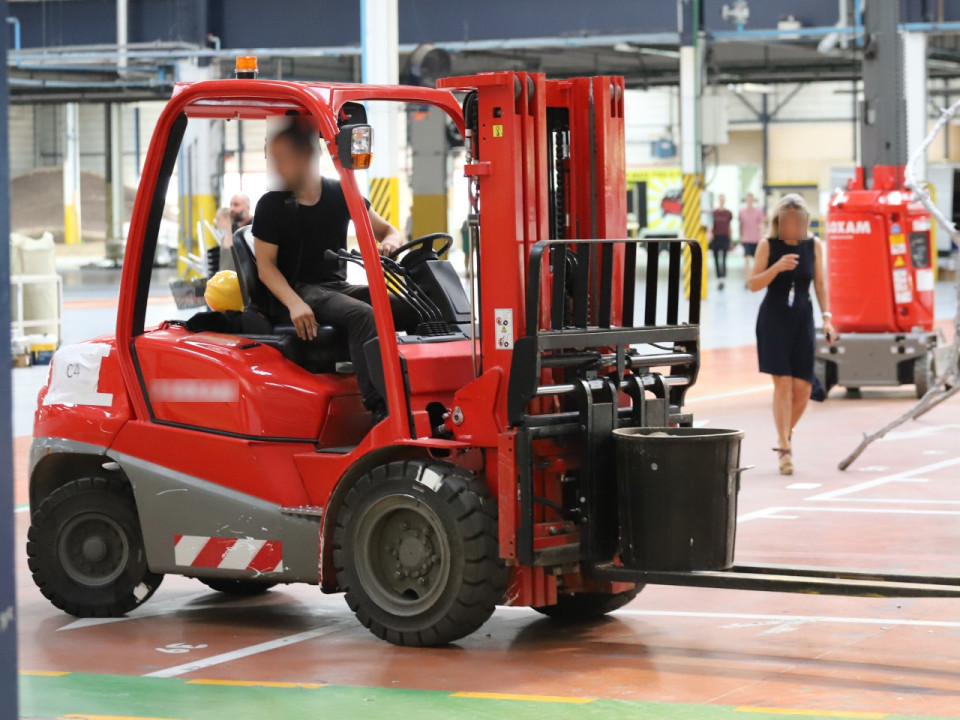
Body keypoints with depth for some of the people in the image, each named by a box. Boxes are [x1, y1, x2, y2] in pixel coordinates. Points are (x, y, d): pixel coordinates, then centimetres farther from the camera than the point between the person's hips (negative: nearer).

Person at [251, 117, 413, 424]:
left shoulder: (341, 195, 9)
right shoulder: (271, 205, 1)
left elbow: (389, 231, 14)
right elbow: (265, 266, -4)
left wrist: (389, 242, -13)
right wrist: (294, 304, -22)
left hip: (338, 288, 5)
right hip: (297, 292, -5)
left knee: (412, 310, -23)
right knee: (363, 316, -37)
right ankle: (381, 410, -49)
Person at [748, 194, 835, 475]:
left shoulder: (814, 245, 3)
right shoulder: (768, 245, -3)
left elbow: (820, 283, 7)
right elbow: (754, 284, -5)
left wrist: (826, 316, -2)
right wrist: (776, 267, -21)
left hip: (802, 320, 2)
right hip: (773, 319, -2)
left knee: (803, 388, 0)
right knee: (782, 383, -10)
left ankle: (785, 435, 26)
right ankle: (785, 448, -6)